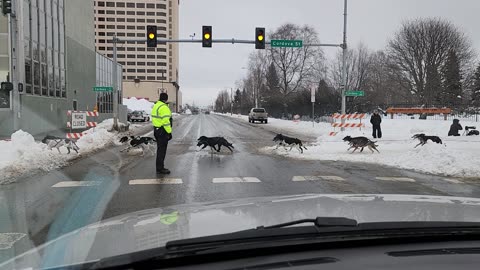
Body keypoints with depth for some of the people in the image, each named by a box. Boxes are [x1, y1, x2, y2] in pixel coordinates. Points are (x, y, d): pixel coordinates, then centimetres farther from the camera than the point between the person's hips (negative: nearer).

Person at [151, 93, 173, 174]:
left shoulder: (155, 106, 13)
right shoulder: (164, 108, -19)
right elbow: (166, 121, -23)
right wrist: (169, 132, -19)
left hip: (156, 130, 10)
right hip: (163, 131, -10)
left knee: (160, 149, 17)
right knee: (162, 150, -3)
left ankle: (159, 167, 25)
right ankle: (160, 169, 2)